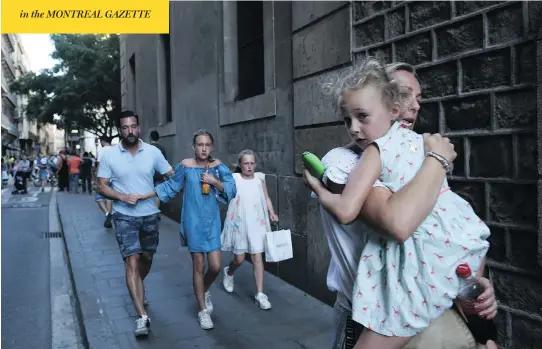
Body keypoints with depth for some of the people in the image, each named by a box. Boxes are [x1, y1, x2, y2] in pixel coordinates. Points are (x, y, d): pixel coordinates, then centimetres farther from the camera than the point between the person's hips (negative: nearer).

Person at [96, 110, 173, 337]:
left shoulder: (153, 152, -5)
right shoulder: (109, 155, -7)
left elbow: (173, 177, 2)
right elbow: (101, 186, -3)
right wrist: (123, 197, -19)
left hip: (150, 215, 2)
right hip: (125, 216, -2)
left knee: (147, 258, 17)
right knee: (132, 262, -10)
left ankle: (137, 289, 48)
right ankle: (142, 316, -8)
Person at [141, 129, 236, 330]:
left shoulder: (218, 166, -2)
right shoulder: (185, 166, -4)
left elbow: (232, 190, -3)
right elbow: (170, 186, 6)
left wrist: (215, 182, -17)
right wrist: (143, 196, 5)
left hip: (212, 221, 2)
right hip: (193, 221, -1)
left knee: (215, 267, 0)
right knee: (198, 266, 5)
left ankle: (204, 292, 36)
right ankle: (203, 311, 22)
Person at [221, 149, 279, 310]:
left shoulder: (260, 178, 2)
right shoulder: (234, 178, -6)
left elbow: (266, 197, 10)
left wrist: (272, 213, -3)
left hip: (256, 223, 2)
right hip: (239, 223, -2)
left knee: (257, 257, 0)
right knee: (239, 259, 10)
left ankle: (260, 294, 8)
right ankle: (228, 273, 45)